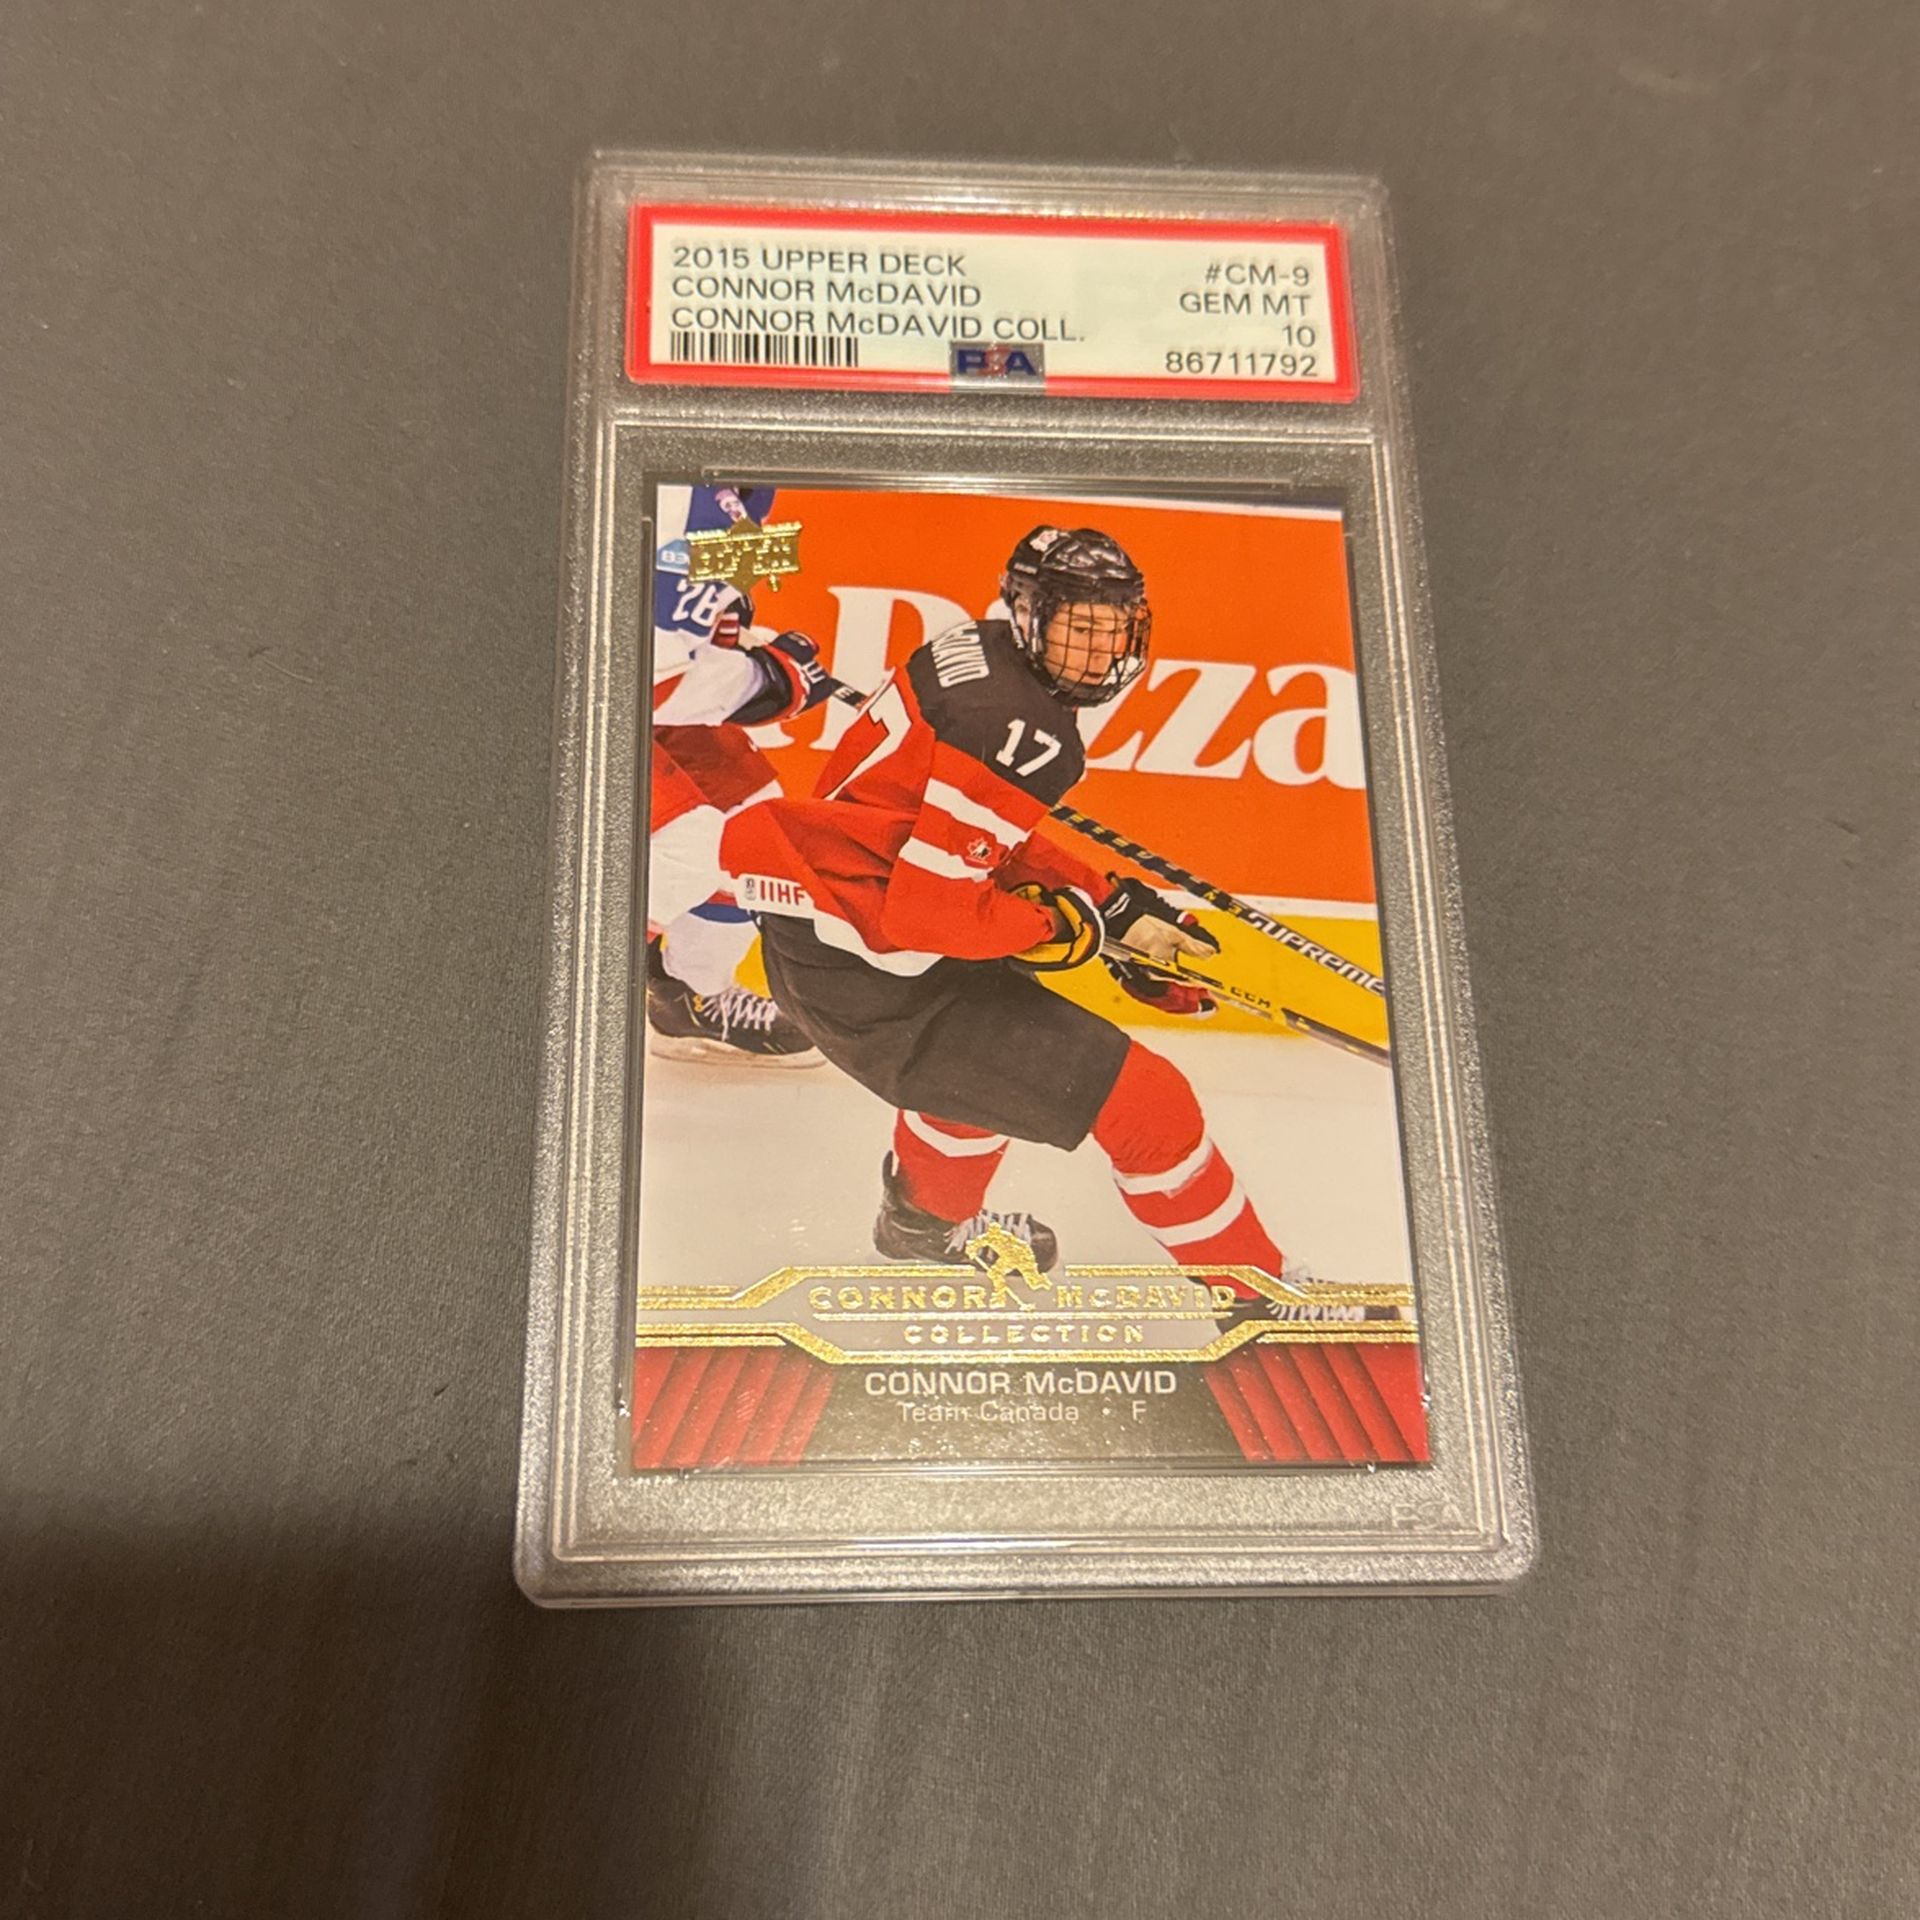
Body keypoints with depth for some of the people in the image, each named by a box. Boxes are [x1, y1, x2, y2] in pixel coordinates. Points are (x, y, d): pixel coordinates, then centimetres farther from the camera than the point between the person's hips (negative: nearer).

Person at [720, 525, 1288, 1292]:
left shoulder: (974, 654, 8)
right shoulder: (1024, 730, -21)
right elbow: (928, 909, -25)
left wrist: (1114, 907, 10)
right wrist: (1078, 924, -11)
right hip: (864, 976, -10)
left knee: (996, 1025, 38)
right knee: (1143, 1099, -5)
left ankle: (927, 1217, 55)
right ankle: (1257, 1292, 12)